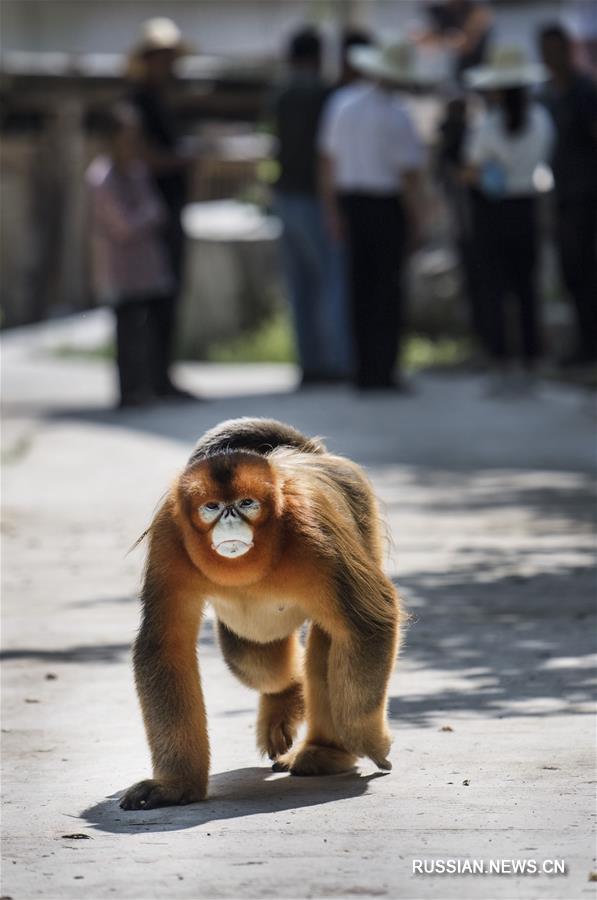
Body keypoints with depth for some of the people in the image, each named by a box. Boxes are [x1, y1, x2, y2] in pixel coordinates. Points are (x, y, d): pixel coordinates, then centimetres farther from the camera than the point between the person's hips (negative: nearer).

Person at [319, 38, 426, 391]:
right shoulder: (397, 116, -13)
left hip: (351, 202, 5)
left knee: (361, 286, 10)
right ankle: (383, 370, -2)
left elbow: (332, 162, 9)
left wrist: (334, 209, 16)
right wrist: (415, 218, -5)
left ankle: (365, 368, 12)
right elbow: (409, 172, -14)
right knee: (388, 287, -1)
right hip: (388, 206, -5)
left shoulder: (345, 109, 5)